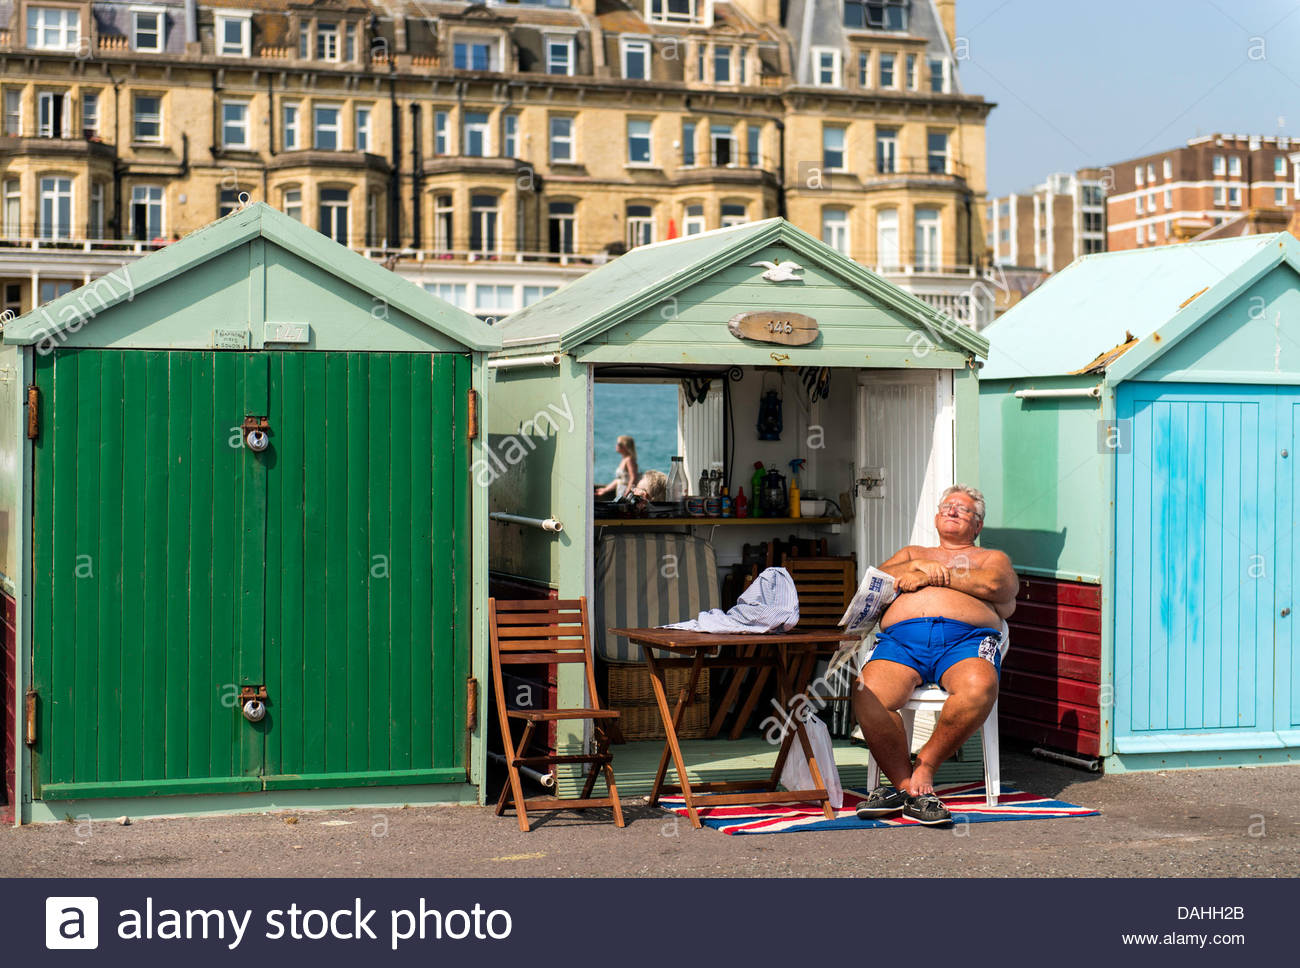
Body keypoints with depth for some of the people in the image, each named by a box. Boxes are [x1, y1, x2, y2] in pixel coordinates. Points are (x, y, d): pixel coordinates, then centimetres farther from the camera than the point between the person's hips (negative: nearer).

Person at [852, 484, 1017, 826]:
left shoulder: (992, 557, 30)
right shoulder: (913, 553, 39)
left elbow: (994, 585, 4)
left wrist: (930, 576, 7)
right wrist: (919, 566, 5)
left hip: (966, 637, -1)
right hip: (901, 637, 2)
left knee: (979, 688, -39)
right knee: (867, 696, -32)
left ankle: (925, 765, -21)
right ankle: (907, 785, -23)